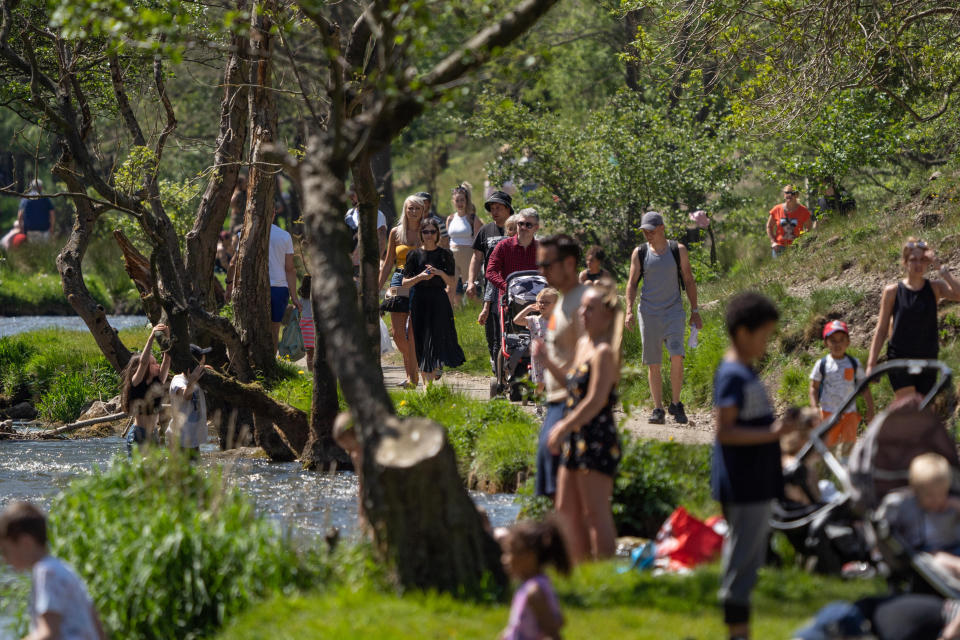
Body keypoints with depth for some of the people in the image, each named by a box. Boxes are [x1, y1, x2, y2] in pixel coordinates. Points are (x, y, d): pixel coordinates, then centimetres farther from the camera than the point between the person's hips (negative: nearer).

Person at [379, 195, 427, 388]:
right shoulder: (396, 233, 9)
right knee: (398, 334, -1)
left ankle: (412, 376, -1)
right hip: (399, 283, 3)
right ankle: (412, 369, 19)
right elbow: (388, 263, 14)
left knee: (413, 334, -8)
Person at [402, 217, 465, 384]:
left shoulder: (445, 255, 4)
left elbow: (452, 283, 1)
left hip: (439, 301, -1)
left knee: (438, 340, -10)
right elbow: (405, 283, 3)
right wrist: (420, 277, -15)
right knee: (421, 345, 1)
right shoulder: (414, 255, 4)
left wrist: (440, 273, -16)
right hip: (419, 301, 1)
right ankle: (426, 383, 9)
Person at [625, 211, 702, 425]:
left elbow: (689, 281, 7)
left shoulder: (678, 250, 3)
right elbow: (632, 283, 8)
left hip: (673, 311, -1)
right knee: (653, 364, 0)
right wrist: (629, 310, -5)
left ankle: (675, 404, -5)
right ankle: (658, 409, 7)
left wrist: (695, 311, 5)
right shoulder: (640, 253, 5)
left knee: (677, 357, -17)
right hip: (648, 313, 1)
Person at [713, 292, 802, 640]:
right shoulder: (733, 375, -17)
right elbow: (724, 431, -22)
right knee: (742, 558, -5)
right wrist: (772, 433, -24)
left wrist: (779, 425, 14)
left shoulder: (746, 373, 14)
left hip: (757, 484, 10)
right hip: (743, 486, -10)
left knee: (750, 558, 15)